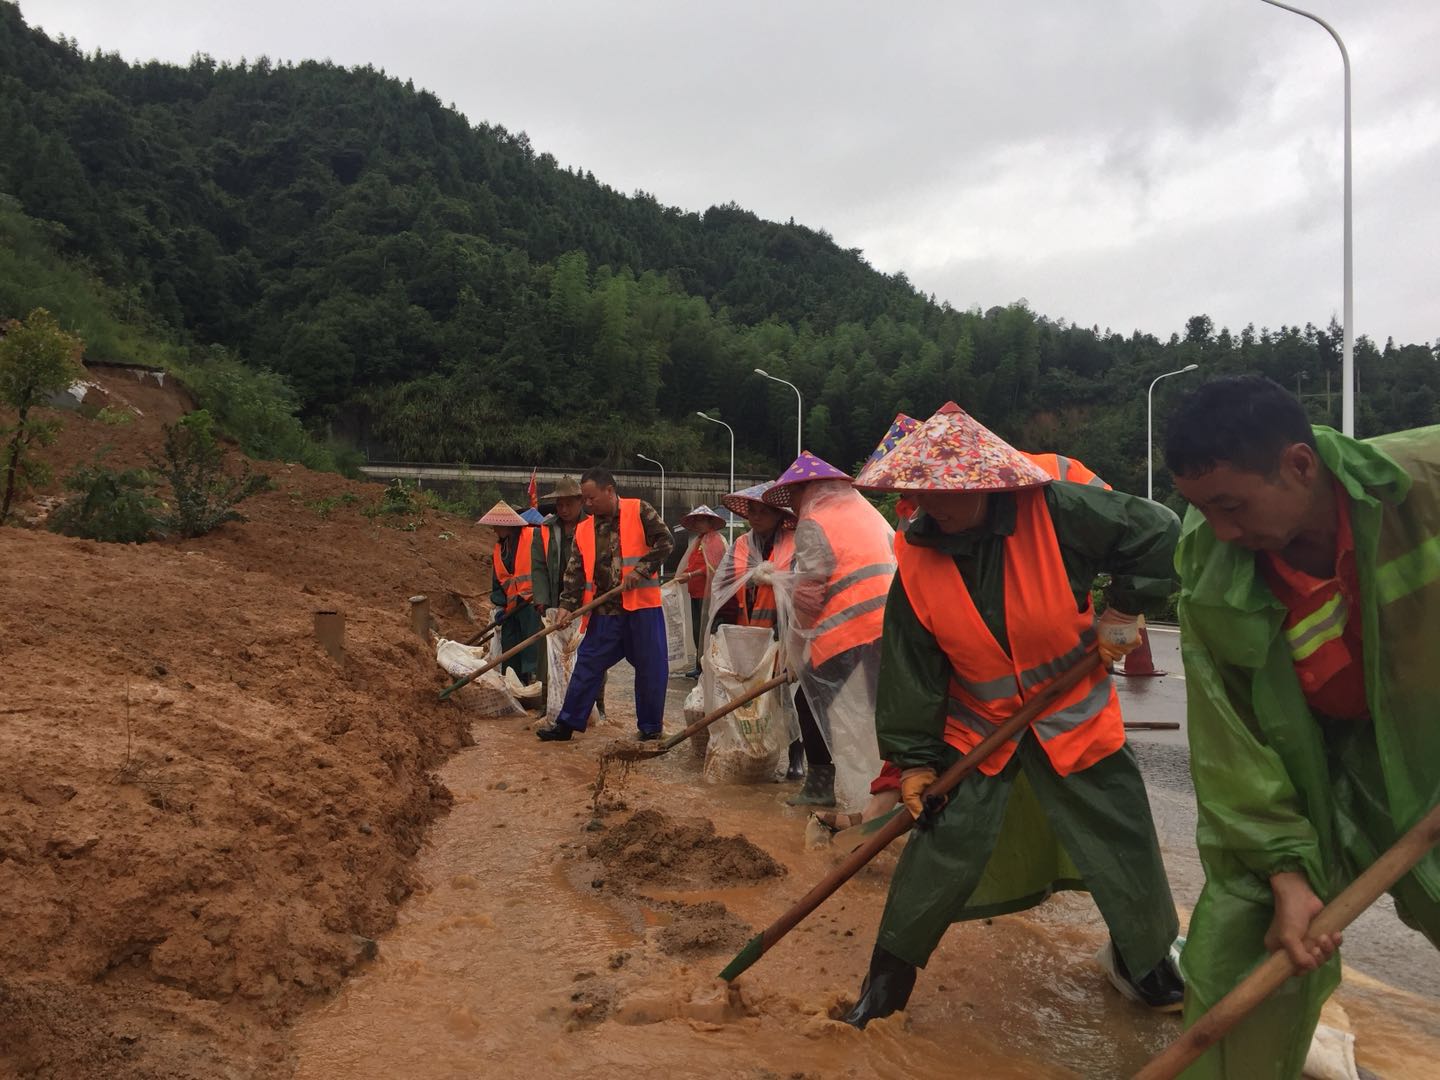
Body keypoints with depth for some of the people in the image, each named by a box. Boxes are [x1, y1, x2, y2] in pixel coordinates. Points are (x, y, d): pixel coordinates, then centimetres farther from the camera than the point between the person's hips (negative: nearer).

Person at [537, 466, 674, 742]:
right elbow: (575, 571, 6)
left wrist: (640, 570, -16)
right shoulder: (584, 530, 9)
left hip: (642, 606, -4)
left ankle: (650, 727, 17)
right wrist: (567, 605, -6)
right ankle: (568, 723, 15)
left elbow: (665, 541, -7)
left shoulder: (640, 511, -2)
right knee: (587, 665, 7)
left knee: (651, 668, 3)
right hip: (604, 610, 4)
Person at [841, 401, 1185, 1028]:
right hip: (976, 727, 0)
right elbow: (911, 669, -9)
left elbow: (1156, 531, -10)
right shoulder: (917, 559, -14)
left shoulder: (1053, 512, -21)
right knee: (940, 850, -2)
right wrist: (914, 758, -8)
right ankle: (888, 977, 18)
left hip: (1076, 717, 0)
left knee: (1125, 844, 10)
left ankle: (1146, 960, 39)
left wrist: (1123, 608, -10)